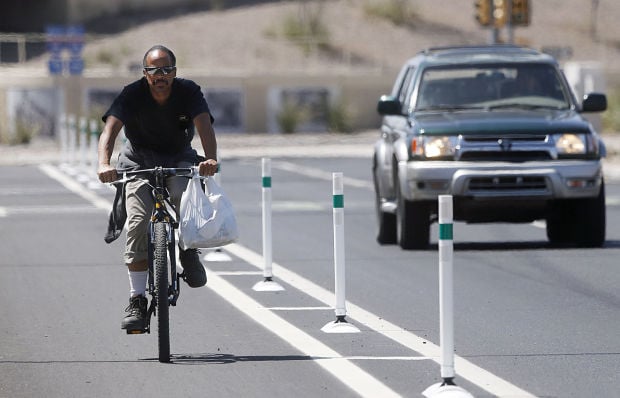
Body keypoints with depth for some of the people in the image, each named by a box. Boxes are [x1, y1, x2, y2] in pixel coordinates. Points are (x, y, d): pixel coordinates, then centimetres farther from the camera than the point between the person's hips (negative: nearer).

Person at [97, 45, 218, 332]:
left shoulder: (188, 92, -16)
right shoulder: (132, 95, -18)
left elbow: (204, 124, -31)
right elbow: (110, 129, -31)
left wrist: (211, 159, -52)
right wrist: (104, 163, -51)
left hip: (179, 159, 0)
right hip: (139, 160, 0)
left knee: (183, 197, -33)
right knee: (138, 221, -20)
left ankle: (189, 250, -2)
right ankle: (137, 301, -16)